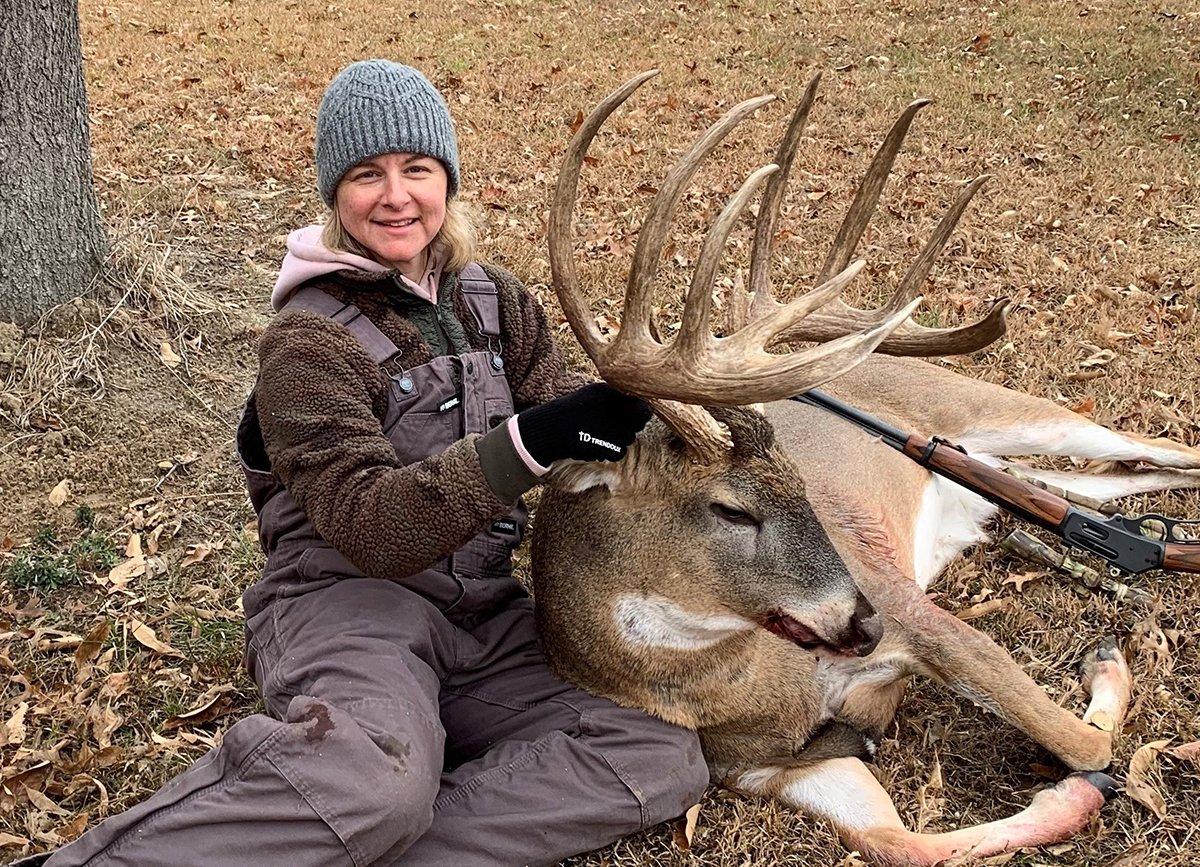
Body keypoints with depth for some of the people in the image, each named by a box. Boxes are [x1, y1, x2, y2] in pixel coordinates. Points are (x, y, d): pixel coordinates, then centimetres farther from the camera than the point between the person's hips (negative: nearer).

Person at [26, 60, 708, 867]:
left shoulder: (500, 303, 10)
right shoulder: (310, 339, -7)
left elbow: (568, 442, 2)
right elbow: (371, 528, -20)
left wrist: (628, 412, -21)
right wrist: (528, 442, -33)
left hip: (484, 612, 6)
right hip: (348, 597, -6)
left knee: (668, 758, -16)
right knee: (377, 782, -38)